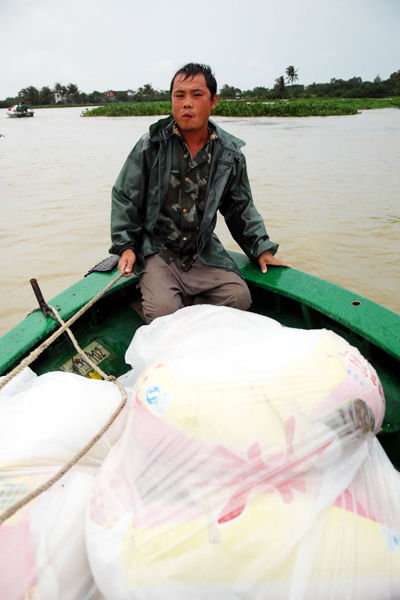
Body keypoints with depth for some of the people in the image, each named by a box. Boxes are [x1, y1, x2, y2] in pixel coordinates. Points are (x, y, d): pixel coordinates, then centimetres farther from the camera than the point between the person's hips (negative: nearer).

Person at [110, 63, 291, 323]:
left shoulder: (230, 153, 3)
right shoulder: (150, 146, -4)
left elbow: (240, 207, 14)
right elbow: (124, 197, 4)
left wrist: (261, 249, 7)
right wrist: (126, 245, -6)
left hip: (205, 254, 3)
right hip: (156, 251, -2)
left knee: (240, 298, -16)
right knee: (163, 311, -24)